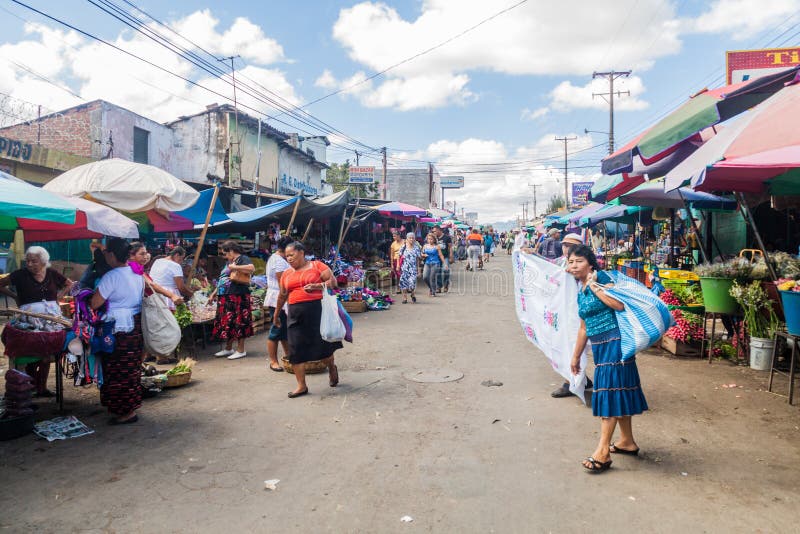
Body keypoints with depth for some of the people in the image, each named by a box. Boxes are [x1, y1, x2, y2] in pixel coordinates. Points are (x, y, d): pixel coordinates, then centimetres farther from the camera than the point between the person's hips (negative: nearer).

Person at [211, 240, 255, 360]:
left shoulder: (242, 259, -6)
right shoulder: (229, 262, 21)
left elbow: (251, 268, -27)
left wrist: (235, 267, -22)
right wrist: (215, 292, 23)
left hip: (238, 296, -9)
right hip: (226, 297, 9)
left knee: (238, 323, -3)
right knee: (227, 323, 12)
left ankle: (240, 350, 4)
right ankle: (228, 348, 23)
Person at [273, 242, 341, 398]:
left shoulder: (317, 266, 1)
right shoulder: (286, 274, 14)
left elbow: (333, 281, -3)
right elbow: (282, 296, 23)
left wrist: (317, 286, -18)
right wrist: (276, 315, 28)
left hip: (317, 310, -4)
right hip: (295, 314, 4)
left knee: (322, 344, 2)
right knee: (296, 349, 1)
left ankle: (332, 368, 35)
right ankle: (301, 386, 10)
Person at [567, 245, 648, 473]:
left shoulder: (601, 277, -10)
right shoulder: (580, 292, 14)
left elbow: (620, 305, -25)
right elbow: (584, 327, 20)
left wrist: (595, 287, -20)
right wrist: (576, 356, 24)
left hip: (614, 343, -8)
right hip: (600, 347, 9)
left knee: (611, 390, -8)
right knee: (619, 391, 16)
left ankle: (603, 452, -6)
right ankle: (627, 441, 29)